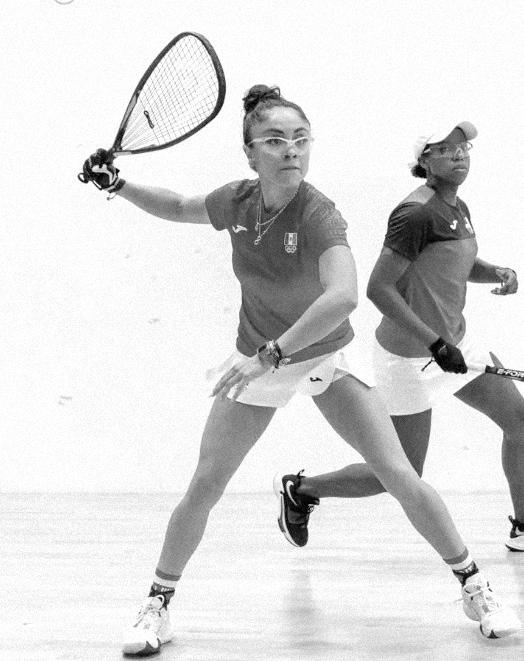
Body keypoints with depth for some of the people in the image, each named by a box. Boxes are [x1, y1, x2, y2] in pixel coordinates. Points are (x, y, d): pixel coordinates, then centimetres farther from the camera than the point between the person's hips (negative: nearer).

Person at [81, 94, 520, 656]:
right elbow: (178, 208, 11)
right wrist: (118, 185, -4)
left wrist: (270, 353, -51)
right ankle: (157, 602, 17)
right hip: (257, 362, 3)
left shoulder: (319, 217, -29)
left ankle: (473, 587, 9)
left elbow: (342, 297, -48)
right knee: (203, 488, -3)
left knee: (400, 476, -10)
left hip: (325, 358, -3)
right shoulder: (237, 201, -13)